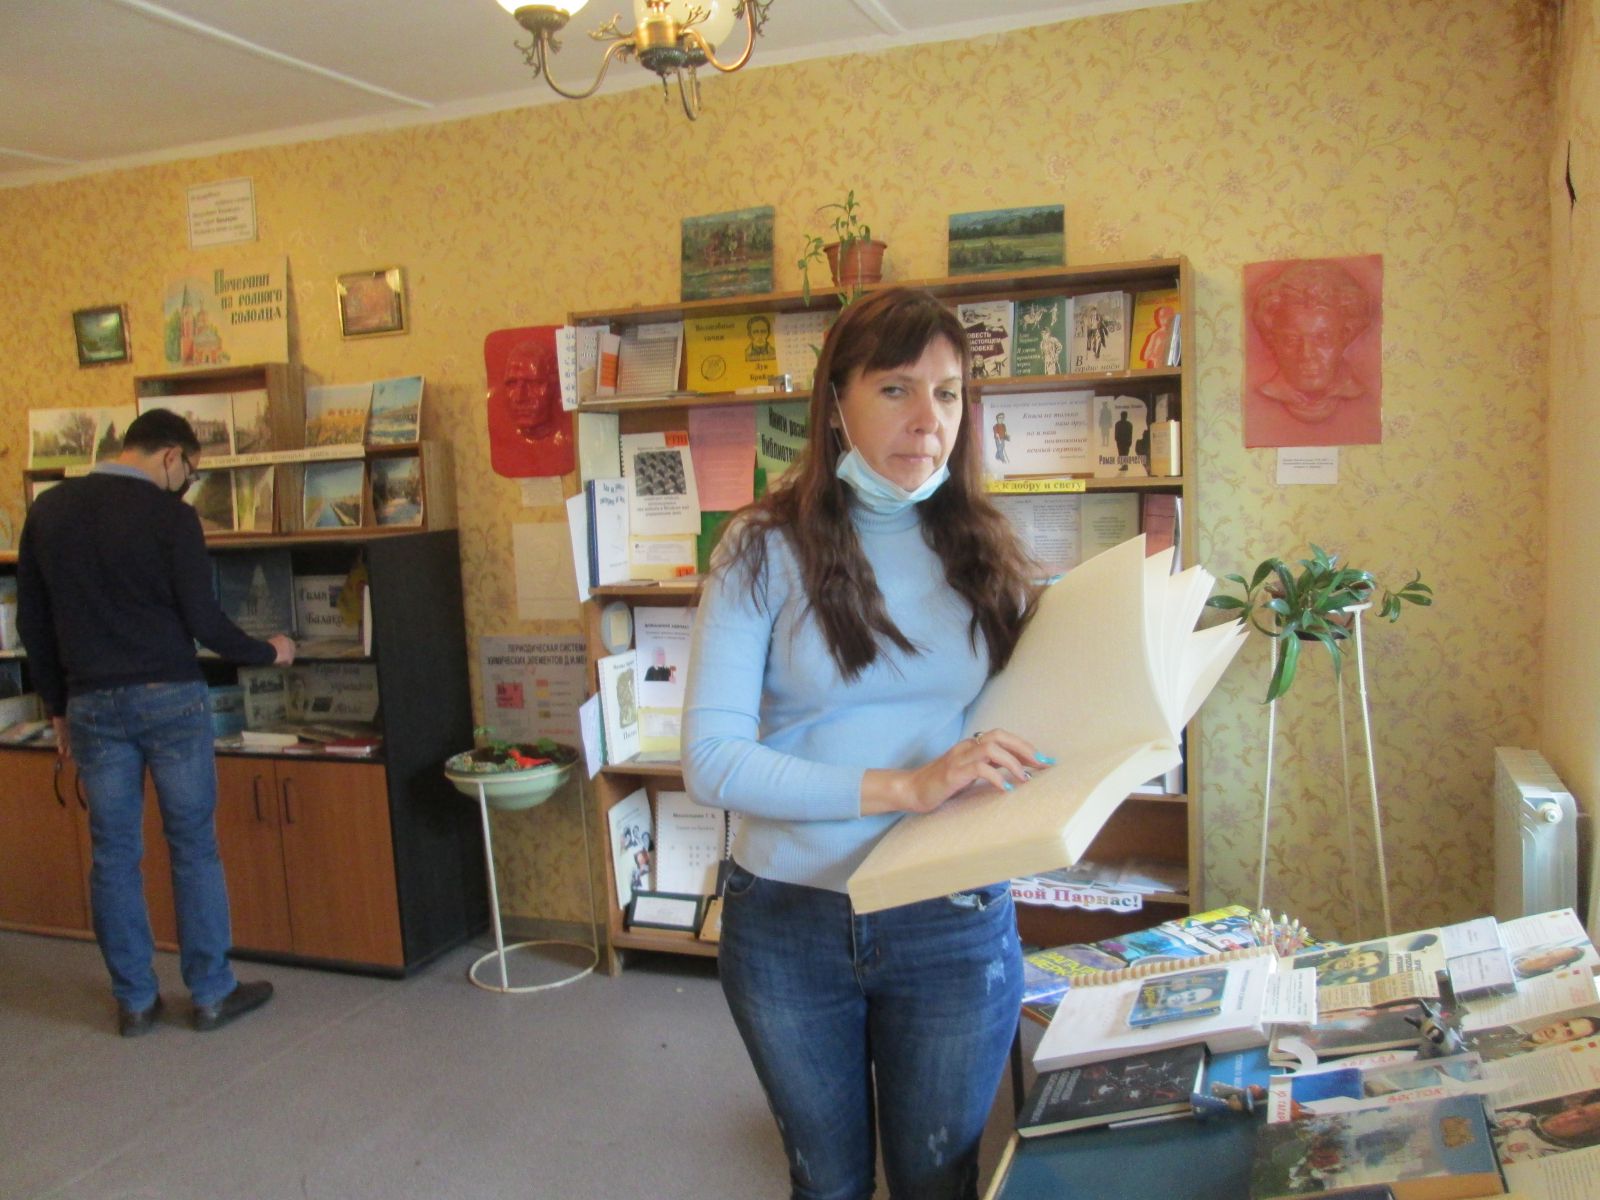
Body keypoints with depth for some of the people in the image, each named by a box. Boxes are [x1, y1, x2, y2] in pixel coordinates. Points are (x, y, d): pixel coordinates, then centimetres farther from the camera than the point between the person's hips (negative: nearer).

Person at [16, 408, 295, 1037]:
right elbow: (202, 621, -11)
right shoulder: (169, 515, -10)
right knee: (194, 846, 5)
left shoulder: (48, 510, 7)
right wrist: (269, 652, 5)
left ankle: (134, 1000, 19)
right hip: (170, 699, -4)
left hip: (92, 704, 4)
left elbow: (32, 624, 10)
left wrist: (58, 707, 17)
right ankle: (212, 993, 13)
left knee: (113, 854, 11)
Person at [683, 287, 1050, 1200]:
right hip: (790, 921, -1)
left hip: (955, 924, 2)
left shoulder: (983, 551, 0)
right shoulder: (768, 551, -9)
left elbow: (1025, 727, 6)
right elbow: (711, 760, -18)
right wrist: (905, 786, -25)